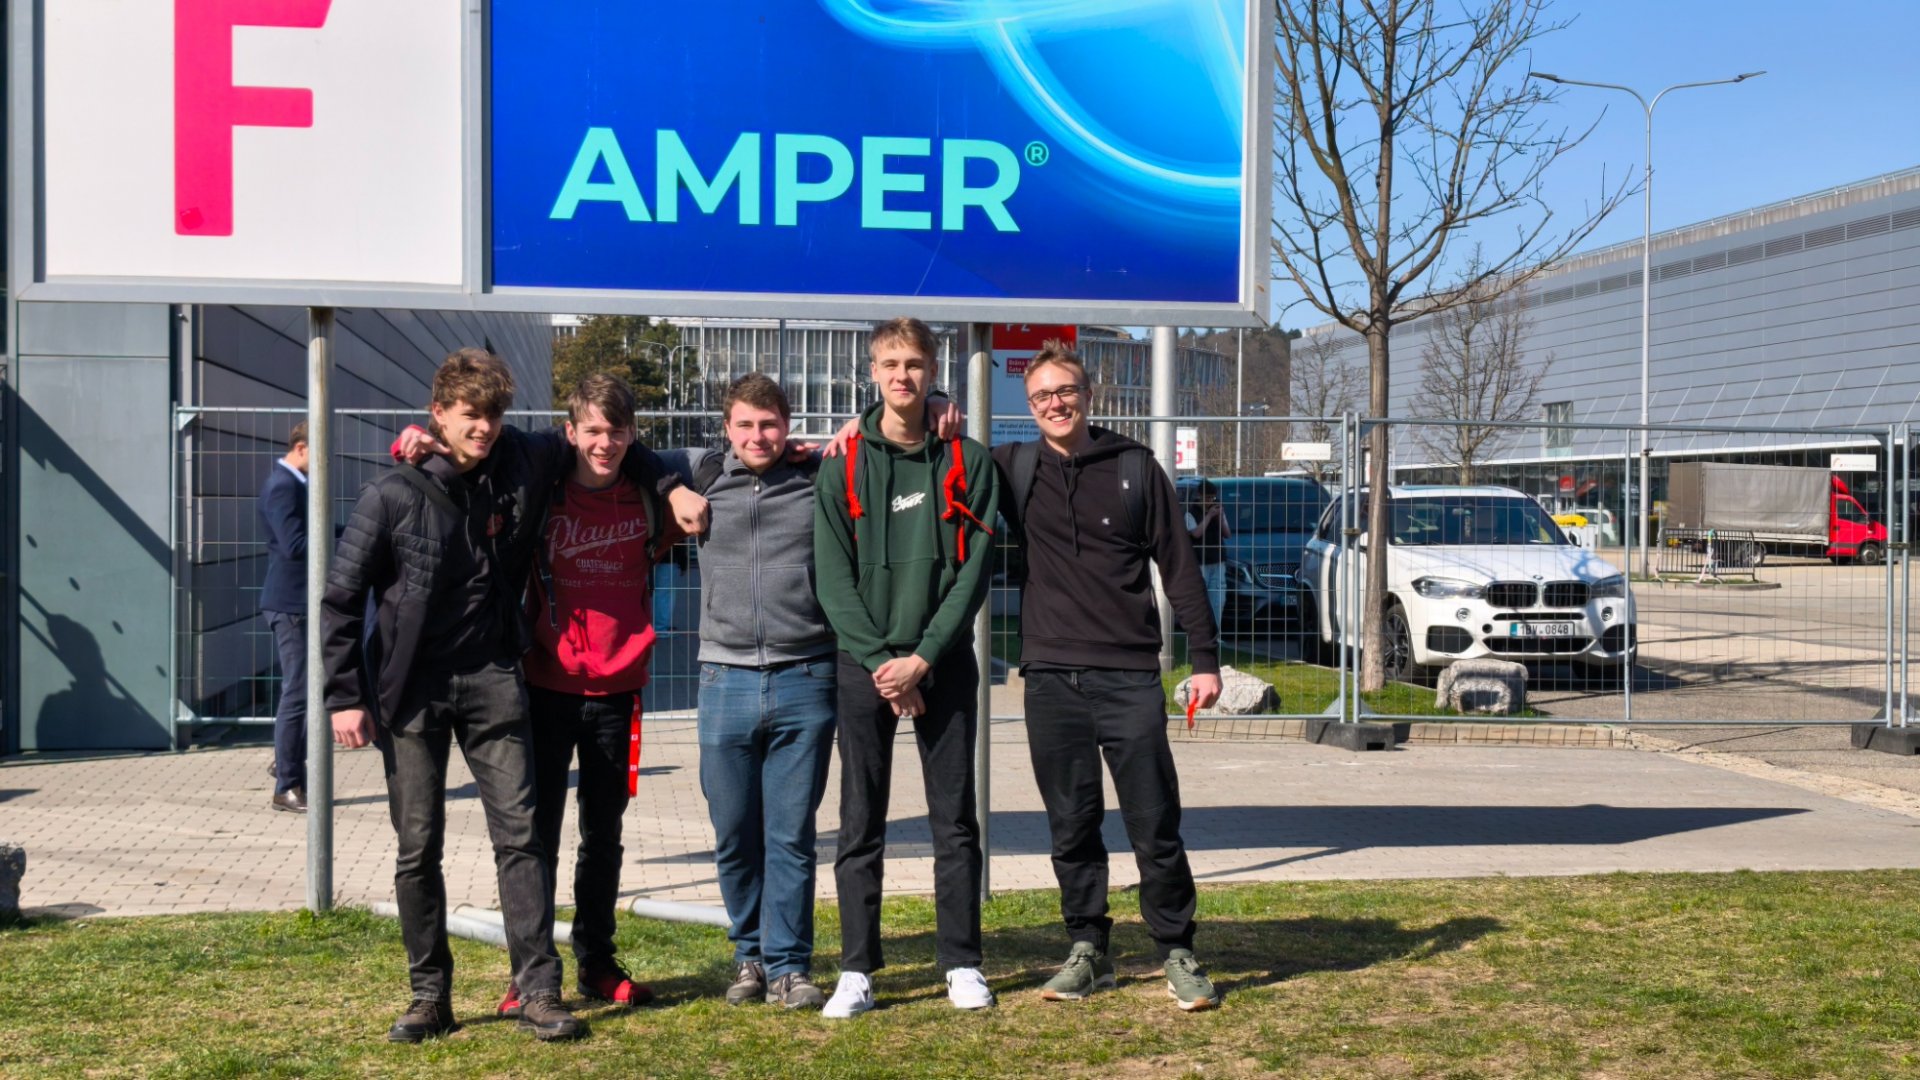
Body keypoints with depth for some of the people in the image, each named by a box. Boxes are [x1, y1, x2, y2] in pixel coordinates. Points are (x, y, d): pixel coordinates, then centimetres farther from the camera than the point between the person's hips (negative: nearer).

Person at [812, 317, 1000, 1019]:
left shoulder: (967, 462, 4)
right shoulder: (844, 466, 3)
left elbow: (975, 568, -3)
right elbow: (832, 577, -2)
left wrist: (923, 657, -11)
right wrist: (880, 660, -12)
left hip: (944, 663, 0)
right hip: (863, 664, 0)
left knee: (955, 820, 5)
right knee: (861, 823, 3)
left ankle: (962, 963, 14)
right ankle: (857, 971, 8)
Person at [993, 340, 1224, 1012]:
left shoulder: (1134, 467, 6)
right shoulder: (1013, 469, 8)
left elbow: (1179, 566, 6)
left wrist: (1204, 658, 1)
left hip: (1130, 678, -2)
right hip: (1051, 679, 2)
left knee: (1155, 826, 0)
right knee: (1072, 827, 8)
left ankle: (1177, 955, 11)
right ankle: (1088, 952, 19)